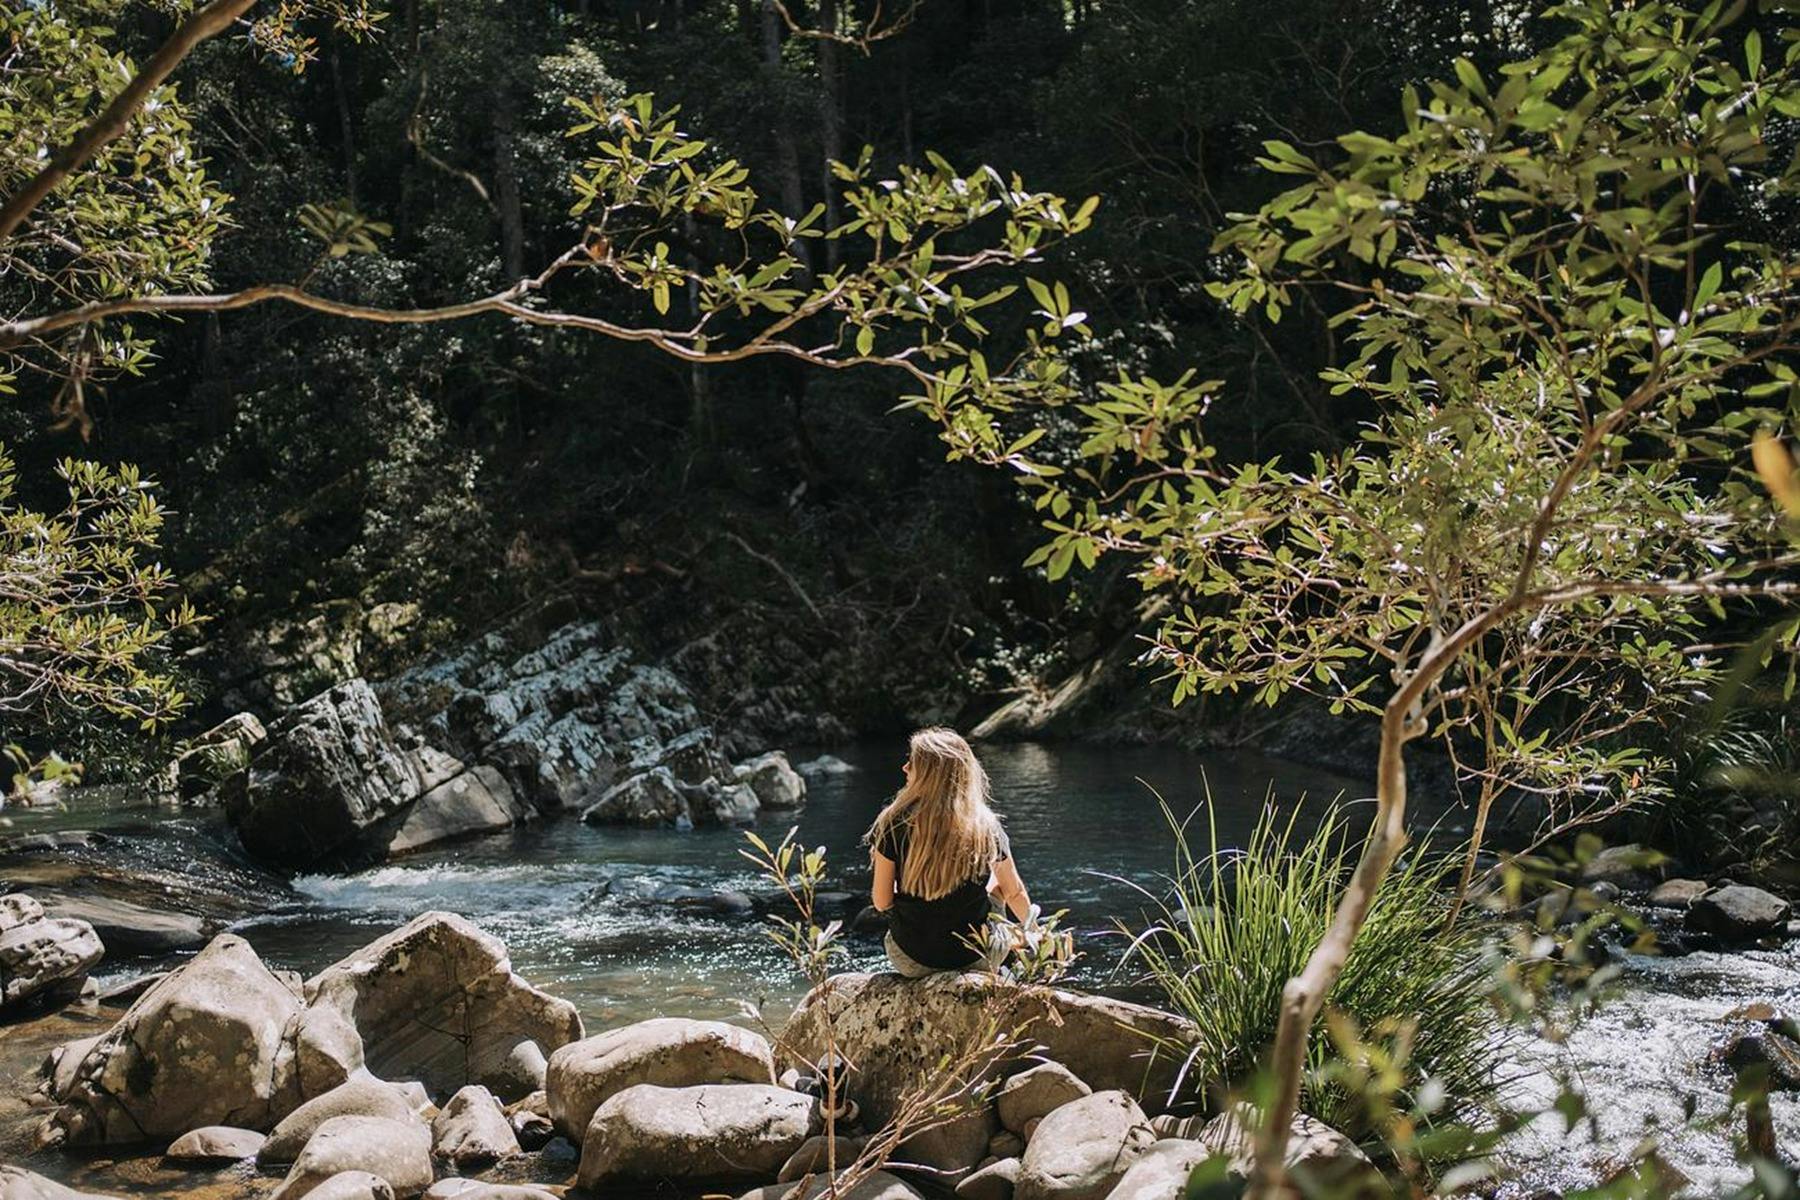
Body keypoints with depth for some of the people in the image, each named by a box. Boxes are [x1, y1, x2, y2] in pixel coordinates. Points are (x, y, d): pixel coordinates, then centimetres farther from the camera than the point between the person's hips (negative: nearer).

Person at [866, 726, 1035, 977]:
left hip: (912, 962, 0)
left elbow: (881, 902, -11)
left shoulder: (894, 824, -17)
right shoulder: (986, 827, -11)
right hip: (975, 961, 0)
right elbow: (1014, 892, 2)